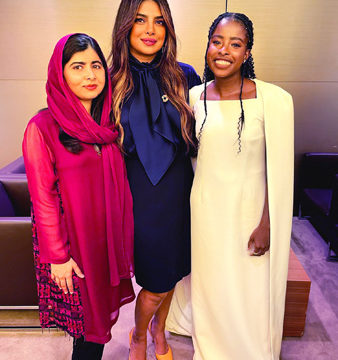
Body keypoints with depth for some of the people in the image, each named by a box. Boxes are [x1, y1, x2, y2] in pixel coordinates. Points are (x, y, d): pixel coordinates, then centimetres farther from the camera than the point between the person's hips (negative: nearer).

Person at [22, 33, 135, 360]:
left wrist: (124, 237, 7)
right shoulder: (43, 127, -14)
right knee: (86, 318, 12)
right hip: (73, 240, -5)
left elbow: (119, 183, 7)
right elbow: (43, 198, -13)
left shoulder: (109, 121, 3)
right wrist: (57, 256, -11)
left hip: (109, 235, 5)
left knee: (102, 312, 19)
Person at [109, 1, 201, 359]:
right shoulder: (111, 82, -4)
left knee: (172, 272, 18)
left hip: (178, 191, 3)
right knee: (155, 284, 7)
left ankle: (159, 327, 51)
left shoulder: (184, 77, 0)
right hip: (138, 194, -2)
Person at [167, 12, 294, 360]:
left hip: (248, 209, -3)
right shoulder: (195, 96, -1)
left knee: (248, 291, 12)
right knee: (208, 281, 22)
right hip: (204, 207, 4)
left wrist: (266, 225, -12)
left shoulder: (274, 99, -14)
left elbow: (280, 170, -11)